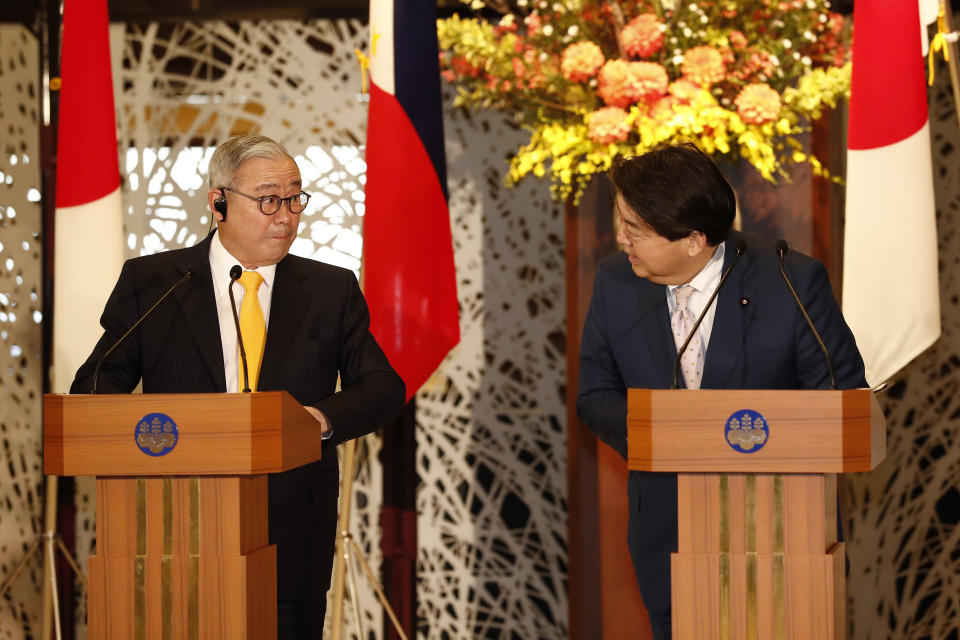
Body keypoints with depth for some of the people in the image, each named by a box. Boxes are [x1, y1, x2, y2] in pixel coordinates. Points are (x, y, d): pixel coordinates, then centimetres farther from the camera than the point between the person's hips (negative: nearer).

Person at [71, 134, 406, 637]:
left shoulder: (333, 291, 10)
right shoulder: (149, 282, 6)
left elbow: (384, 388, 7)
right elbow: (95, 384, 7)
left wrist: (322, 418, -15)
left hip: (293, 539, 1)